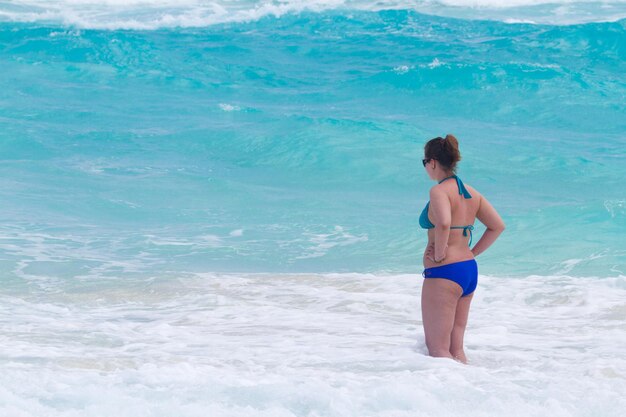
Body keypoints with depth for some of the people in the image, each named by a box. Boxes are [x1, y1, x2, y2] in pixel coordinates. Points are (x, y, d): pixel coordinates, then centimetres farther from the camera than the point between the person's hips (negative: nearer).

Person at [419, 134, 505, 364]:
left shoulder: (439, 191, -15)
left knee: (437, 349, -2)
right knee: (456, 348, 16)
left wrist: (439, 254, -19)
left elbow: (444, 223, -33)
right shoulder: (471, 192, 11)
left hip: (443, 272, -9)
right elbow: (498, 226, 14)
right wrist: (472, 253, 12)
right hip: (469, 269, 9)